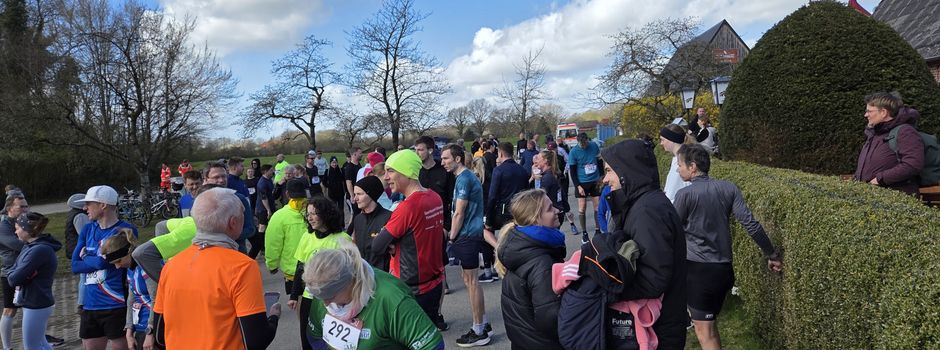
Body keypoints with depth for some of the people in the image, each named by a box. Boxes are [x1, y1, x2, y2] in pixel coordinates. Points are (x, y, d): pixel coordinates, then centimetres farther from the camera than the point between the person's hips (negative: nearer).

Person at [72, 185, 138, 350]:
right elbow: (75, 266, 4)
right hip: (90, 306, 6)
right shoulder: (87, 230, 10)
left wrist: (87, 258, -3)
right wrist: (98, 261, -9)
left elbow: (107, 260, -20)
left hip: (117, 306, -6)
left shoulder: (126, 230, -10)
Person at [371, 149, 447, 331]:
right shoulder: (436, 198, 0)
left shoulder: (408, 206, -23)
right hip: (435, 283, 7)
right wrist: (395, 243, -7)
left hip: (412, 290, -7)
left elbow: (377, 247, -17)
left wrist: (384, 237, 2)